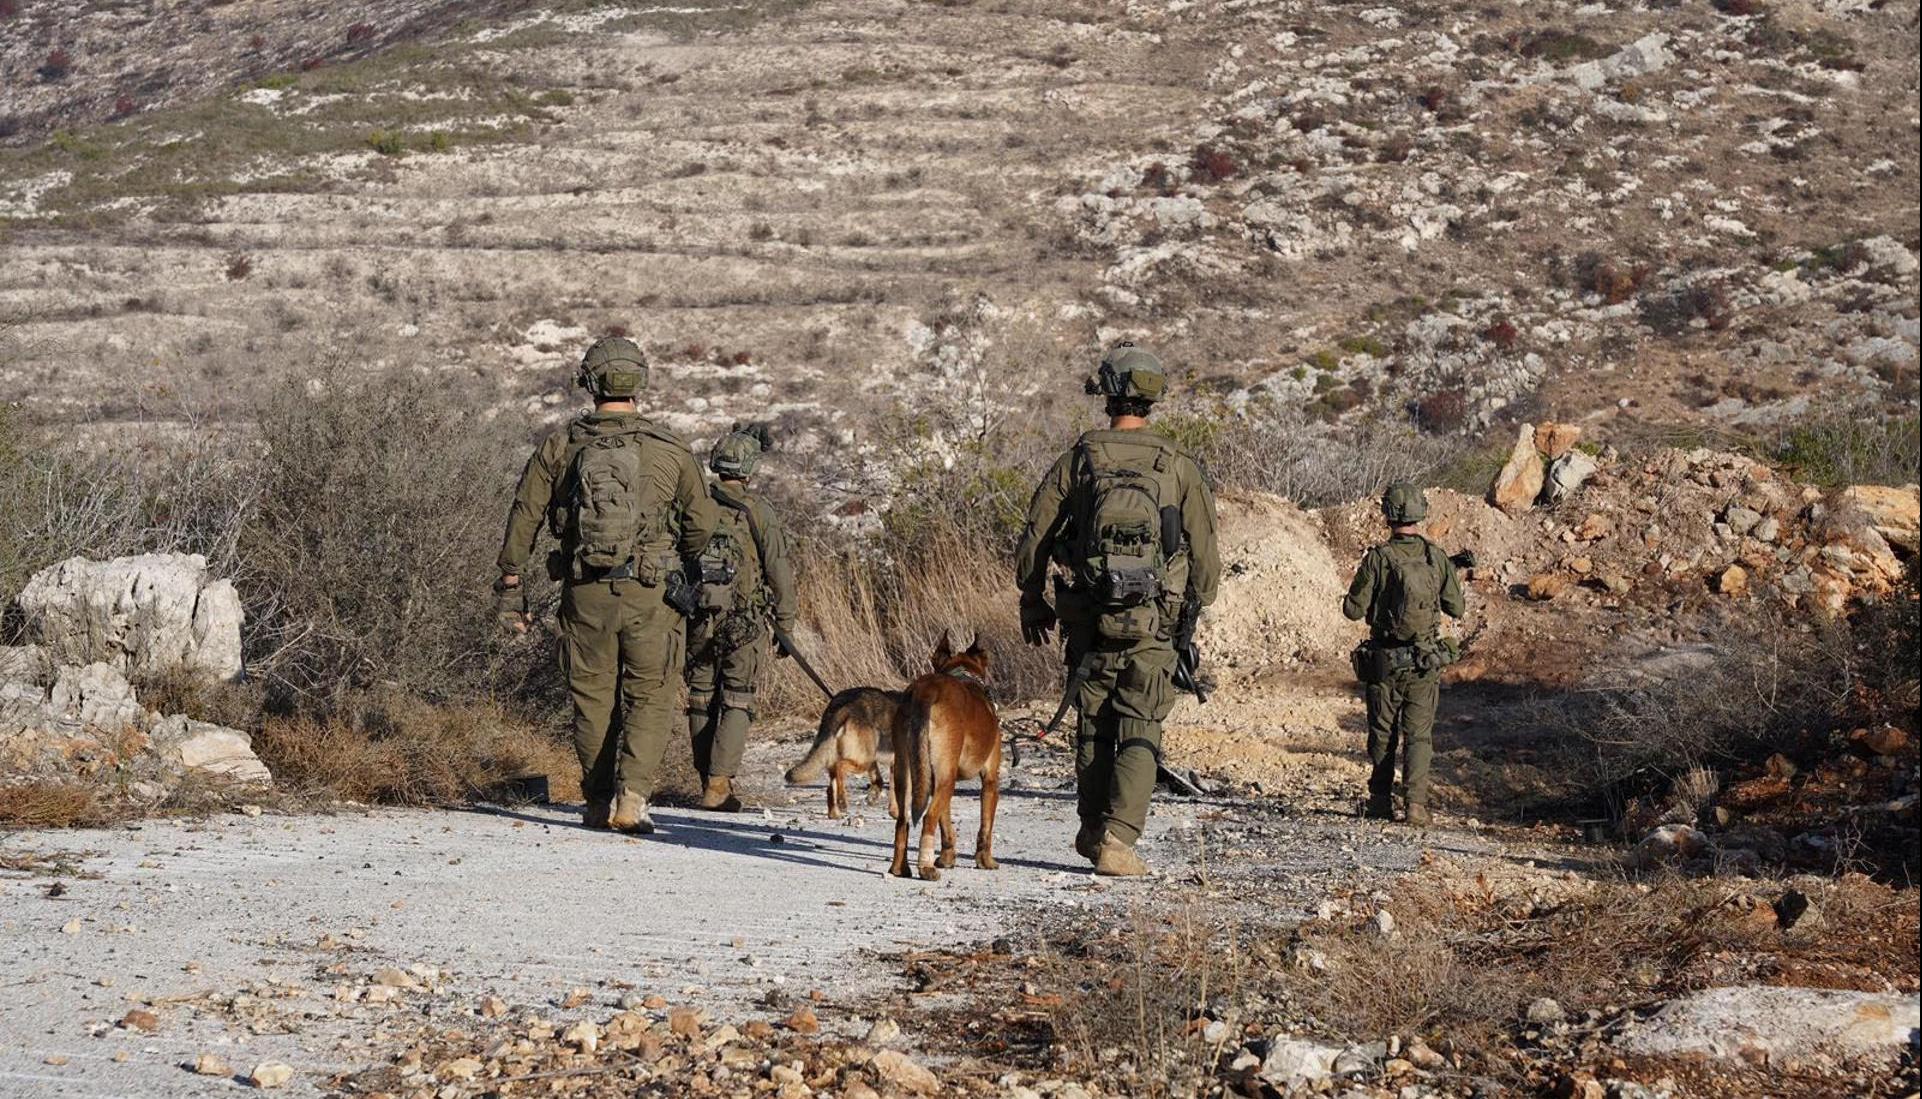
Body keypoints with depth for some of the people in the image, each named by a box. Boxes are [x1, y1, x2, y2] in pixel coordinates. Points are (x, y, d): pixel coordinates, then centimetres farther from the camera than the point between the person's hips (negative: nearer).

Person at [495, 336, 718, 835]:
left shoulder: (561, 446, 1)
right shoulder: (669, 449, -1)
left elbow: (524, 517, 1)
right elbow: (702, 524, 5)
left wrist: (511, 587, 8)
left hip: (585, 592, 1)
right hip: (651, 594, -1)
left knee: (592, 699, 13)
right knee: (649, 699, 5)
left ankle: (598, 803, 17)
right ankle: (630, 797, -11)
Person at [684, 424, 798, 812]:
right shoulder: (758, 512, -6)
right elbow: (779, 572, -6)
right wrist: (786, 626, 3)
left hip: (696, 618, 3)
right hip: (743, 622, -3)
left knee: (701, 699, 13)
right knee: (737, 702, 1)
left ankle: (708, 781, 16)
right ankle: (718, 783, -10)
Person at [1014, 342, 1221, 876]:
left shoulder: (1078, 460, -2)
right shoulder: (1179, 466, -1)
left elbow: (1033, 540, 1)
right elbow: (1205, 551, 2)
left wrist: (1033, 604, 15)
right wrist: (1195, 609, 19)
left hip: (1087, 621, 1)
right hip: (1152, 627, -1)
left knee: (1093, 728, 16)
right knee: (1139, 734, 0)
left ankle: (1093, 832, 25)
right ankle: (1118, 839, -15)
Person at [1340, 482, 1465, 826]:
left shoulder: (1377, 559, -12)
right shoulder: (1437, 557, -4)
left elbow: (1353, 610, -8)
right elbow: (1456, 608, 3)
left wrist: (1363, 583, 11)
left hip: (1384, 661, -1)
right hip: (1426, 662, 1)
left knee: (1382, 733, 13)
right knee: (1419, 734, 6)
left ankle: (1381, 802, 18)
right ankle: (1416, 803, -6)